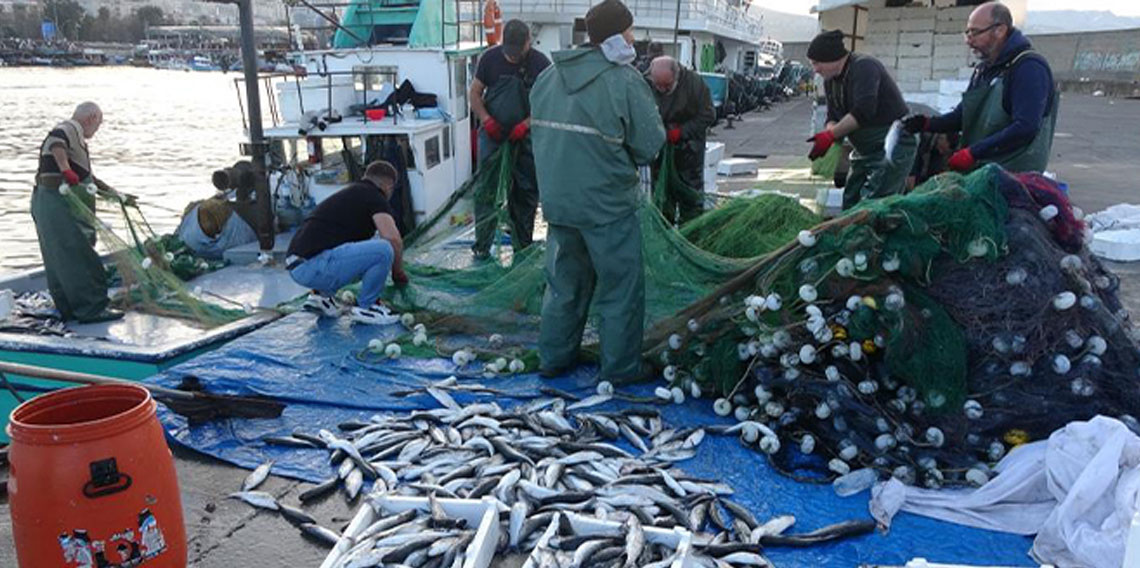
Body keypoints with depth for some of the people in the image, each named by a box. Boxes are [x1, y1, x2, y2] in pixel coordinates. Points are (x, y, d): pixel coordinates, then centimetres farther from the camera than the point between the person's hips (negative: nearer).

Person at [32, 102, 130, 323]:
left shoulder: (75, 138, 24)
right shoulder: (67, 130, -7)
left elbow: (86, 178, 33)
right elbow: (54, 140, -32)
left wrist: (118, 196, 35)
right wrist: (65, 169, -41)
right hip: (59, 204, -11)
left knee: (59, 260, 14)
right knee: (80, 258, -9)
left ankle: (69, 309, 21)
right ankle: (93, 308, -8)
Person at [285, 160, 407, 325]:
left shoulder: (351, 193, 26)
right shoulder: (374, 195, 0)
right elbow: (393, 239, -17)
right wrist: (398, 272, 2)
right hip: (314, 266, -10)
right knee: (384, 250, -18)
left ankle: (321, 294, 19)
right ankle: (366, 306, 2)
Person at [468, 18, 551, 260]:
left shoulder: (540, 63, -4)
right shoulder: (490, 58, -2)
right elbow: (475, 93, 4)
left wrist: (526, 124, -16)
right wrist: (486, 120, -12)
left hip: (525, 137, 0)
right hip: (493, 134, 0)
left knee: (526, 192, 6)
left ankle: (523, 247, 18)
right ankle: (481, 246, 3)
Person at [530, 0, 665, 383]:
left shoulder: (548, 77, 6)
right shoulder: (625, 81, -14)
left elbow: (539, 132, 10)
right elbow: (650, 145, -13)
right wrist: (622, 155, 6)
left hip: (557, 200, 7)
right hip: (608, 204, -6)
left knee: (564, 280, 20)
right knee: (620, 287, 7)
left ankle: (553, 359, 27)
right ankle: (620, 368, 15)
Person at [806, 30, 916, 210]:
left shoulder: (864, 67, -17)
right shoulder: (830, 81, 11)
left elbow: (863, 112, -28)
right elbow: (833, 118, 9)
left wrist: (830, 135, -25)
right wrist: (828, 133, -14)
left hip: (893, 147, -9)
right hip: (864, 151, 9)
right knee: (850, 204, 8)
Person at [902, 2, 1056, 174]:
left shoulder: (1030, 68, -11)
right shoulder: (984, 69, 18)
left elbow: (1025, 128, -21)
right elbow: (963, 114, 20)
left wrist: (973, 153, -22)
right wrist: (928, 124, 1)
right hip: (977, 170, 8)